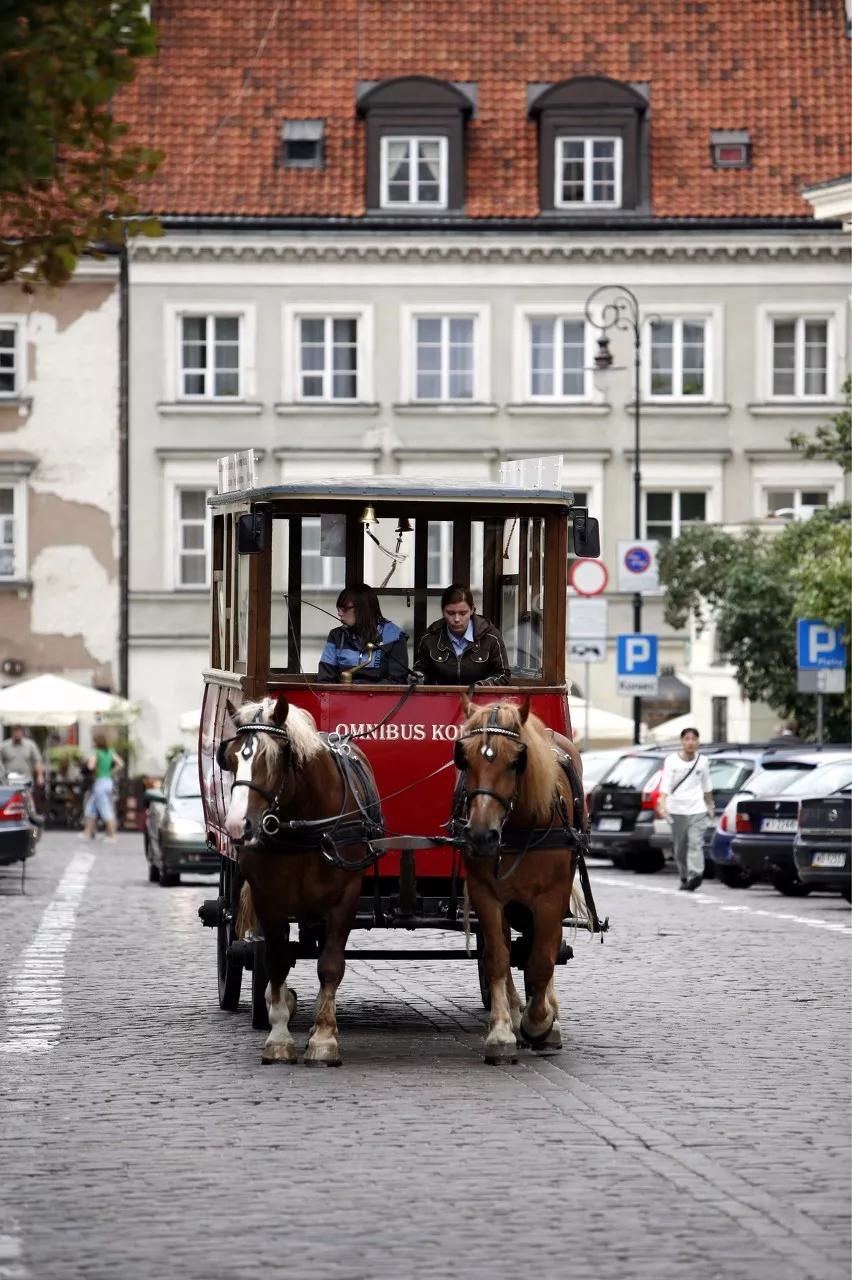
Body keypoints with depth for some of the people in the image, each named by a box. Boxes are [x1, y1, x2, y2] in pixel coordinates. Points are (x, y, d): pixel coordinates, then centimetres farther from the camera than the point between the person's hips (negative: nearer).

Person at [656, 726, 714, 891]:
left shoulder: (702, 762, 7)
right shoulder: (672, 761, 1)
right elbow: (665, 785, -8)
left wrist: (710, 806, 25)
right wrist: (662, 804, -21)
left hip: (697, 810, 0)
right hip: (677, 810, 0)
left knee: (695, 843, -16)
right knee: (680, 847, 6)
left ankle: (695, 874, -25)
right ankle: (685, 877, 21)